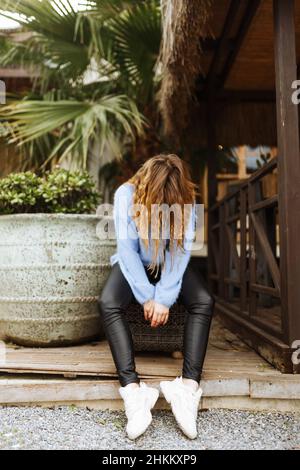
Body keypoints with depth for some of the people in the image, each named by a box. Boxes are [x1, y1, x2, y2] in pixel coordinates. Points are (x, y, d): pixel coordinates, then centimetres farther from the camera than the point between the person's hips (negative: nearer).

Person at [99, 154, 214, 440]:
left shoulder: (185, 201, -15)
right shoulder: (127, 195, -19)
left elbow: (181, 251, -18)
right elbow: (127, 249, -20)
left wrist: (164, 298, -26)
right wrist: (147, 298, -23)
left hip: (170, 264, 2)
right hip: (133, 264, -1)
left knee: (204, 302, -25)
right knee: (108, 304, -30)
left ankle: (189, 386, -32)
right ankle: (133, 390, -38)